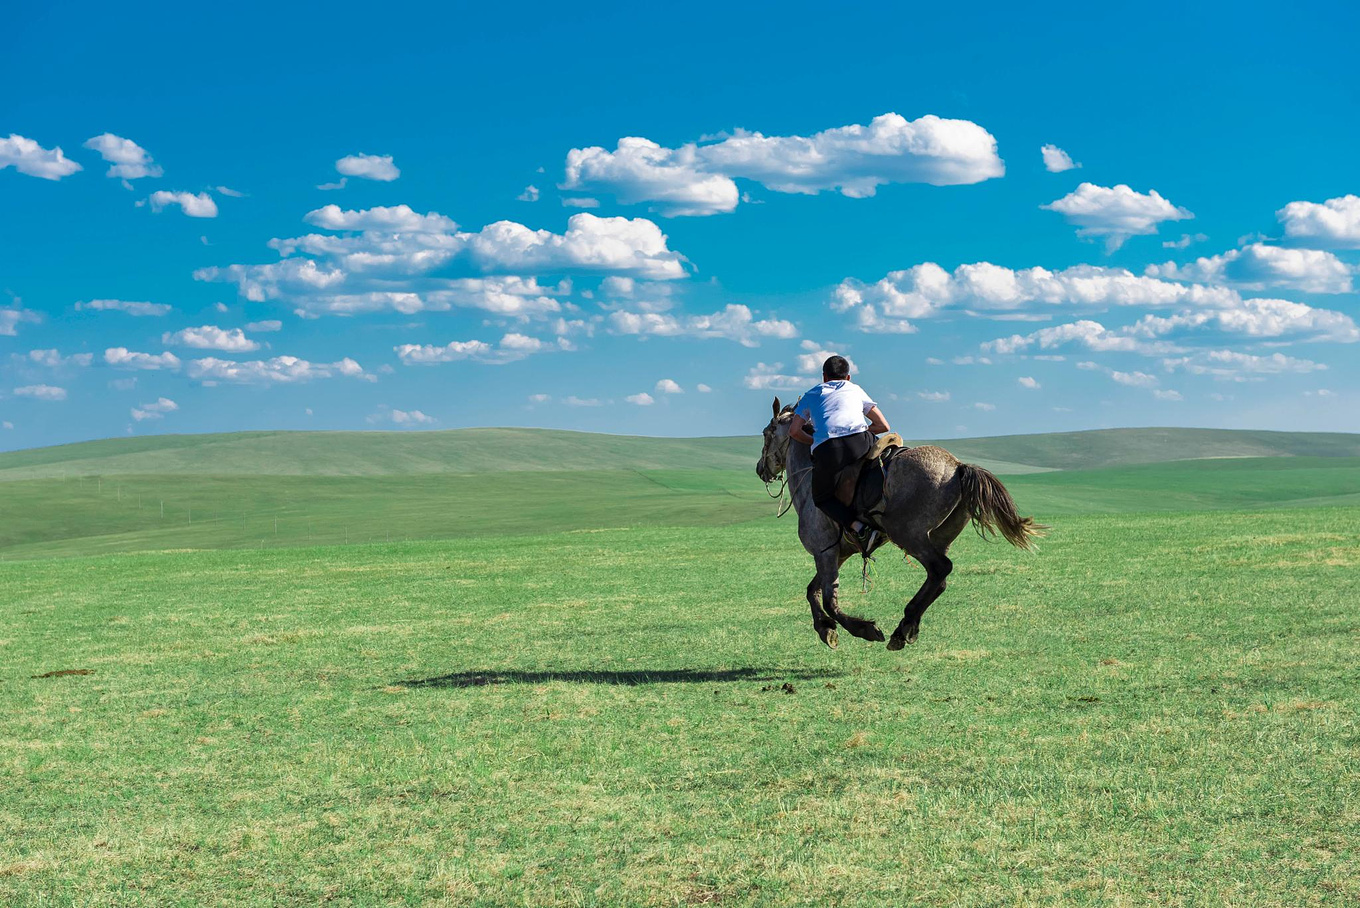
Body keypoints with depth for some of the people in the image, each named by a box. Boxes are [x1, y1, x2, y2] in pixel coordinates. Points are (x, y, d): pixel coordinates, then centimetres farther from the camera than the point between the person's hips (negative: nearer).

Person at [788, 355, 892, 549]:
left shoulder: (810, 396, 29)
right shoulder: (856, 390, 29)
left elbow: (794, 431, 18)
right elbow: (883, 426, 26)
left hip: (826, 451, -1)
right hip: (860, 442, 1)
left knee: (822, 498, 19)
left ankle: (857, 527, -7)